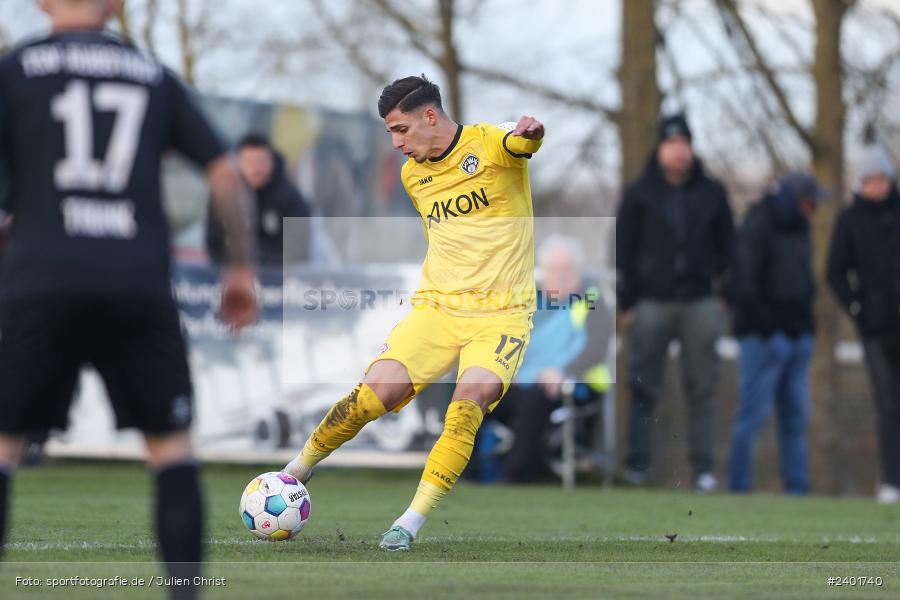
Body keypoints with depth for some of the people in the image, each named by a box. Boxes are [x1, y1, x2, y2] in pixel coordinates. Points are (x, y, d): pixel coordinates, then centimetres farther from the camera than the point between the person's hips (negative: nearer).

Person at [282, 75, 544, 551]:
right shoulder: (412, 175, 12)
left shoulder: (488, 145, -8)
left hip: (500, 313, -4)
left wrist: (529, 131, -54)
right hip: (437, 306, 4)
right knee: (372, 395, -13)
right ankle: (296, 470, 11)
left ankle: (411, 523, -19)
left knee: (470, 402, -27)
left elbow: (524, 142, -32)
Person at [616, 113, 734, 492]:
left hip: (700, 304, 1)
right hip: (652, 304, -1)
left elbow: (726, 246, 15)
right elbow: (623, 248, 6)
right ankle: (637, 464, -1)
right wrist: (627, 302, 0)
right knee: (643, 388, -4)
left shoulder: (712, 193, 10)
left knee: (701, 389, 1)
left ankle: (704, 467, 4)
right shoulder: (640, 193, 6)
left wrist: (723, 294, 6)